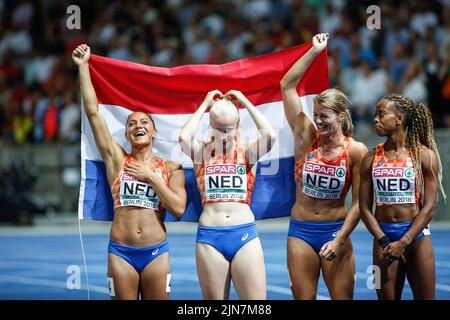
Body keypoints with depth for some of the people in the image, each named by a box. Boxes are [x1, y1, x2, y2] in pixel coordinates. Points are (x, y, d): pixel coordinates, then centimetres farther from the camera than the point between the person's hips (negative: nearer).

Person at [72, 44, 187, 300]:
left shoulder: (171, 168, 6)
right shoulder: (117, 159, 5)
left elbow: (178, 208, -7)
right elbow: (92, 111, 2)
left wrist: (151, 177, -7)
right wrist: (83, 67, 0)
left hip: (156, 253, 0)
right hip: (121, 252, 0)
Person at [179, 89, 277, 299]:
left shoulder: (246, 152, 7)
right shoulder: (203, 152, 7)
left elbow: (270, 136, -12)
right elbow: (184, 137, -14)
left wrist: (245, 103, -1)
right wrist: (205, 104, -1)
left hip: (245, 235, 0)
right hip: (209, 237, 0)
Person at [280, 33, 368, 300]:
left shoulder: (356, 151, -7)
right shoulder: (307, 137, -2)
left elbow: (358, 204, -6)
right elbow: (287, 85, -6)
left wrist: (339, 241, -14)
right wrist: (315, 50, -6)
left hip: (337, 230, -2)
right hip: (301, 230, 2)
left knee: (343, 298, 0)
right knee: (303, 299, 3)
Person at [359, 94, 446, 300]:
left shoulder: (424, 156, -3)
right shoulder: (371, 159, 5)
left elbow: (429, 207, -7)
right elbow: (365, 208, 3)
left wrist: (403, 242, -15)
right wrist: (383, 240, -11)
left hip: (416, 236, -2)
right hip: (383, 235, 2)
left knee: (424, 296, 0)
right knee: (386, 297, 4)